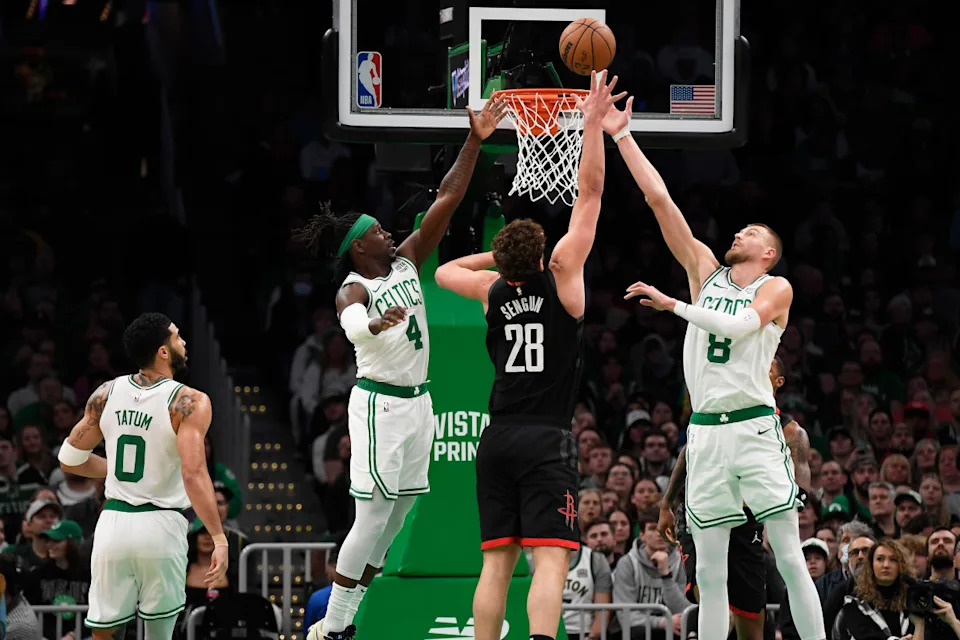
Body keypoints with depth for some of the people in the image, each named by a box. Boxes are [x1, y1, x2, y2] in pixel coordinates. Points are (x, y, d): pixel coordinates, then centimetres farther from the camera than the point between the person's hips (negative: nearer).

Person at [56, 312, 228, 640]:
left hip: (113, 524, 3)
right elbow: (194, 475, -22)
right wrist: (219, 539, -19)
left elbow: (69, 460, 10)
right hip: (159, 526, -3)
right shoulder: (189, 403, -11)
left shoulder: (107, 394, 3)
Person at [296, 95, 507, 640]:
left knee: (396, 518, 8)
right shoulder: (353, 289, -13)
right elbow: (353, 324, -38)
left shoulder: (407, 260, 7)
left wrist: (475, 141, -6)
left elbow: (448, 201, 3)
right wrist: (379, 324, -62)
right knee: (373, 518, -10)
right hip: (380, 404, -8)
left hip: (417, 400, 8)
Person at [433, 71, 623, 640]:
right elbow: (591, 191, -4)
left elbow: (445, 271, 31)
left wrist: (504, 253, 27)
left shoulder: (494, 289, 7)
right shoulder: (561, 274, -4)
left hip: (498, 438, 5)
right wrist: (593, 124, -1)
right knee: (550, 559, -13)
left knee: (497, 562, 6)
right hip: (547, 440, -5)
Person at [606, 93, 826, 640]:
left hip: (755, 427, -4)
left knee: (790, 559, -7)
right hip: (705, 431, 4)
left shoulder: (776, 288, 3)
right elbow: (659, 199, 12)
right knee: (710, 570, 3)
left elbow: (738, 324, -17)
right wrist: (622, 137, 9)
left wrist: (672, 304, -13)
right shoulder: (706, 271, 15)